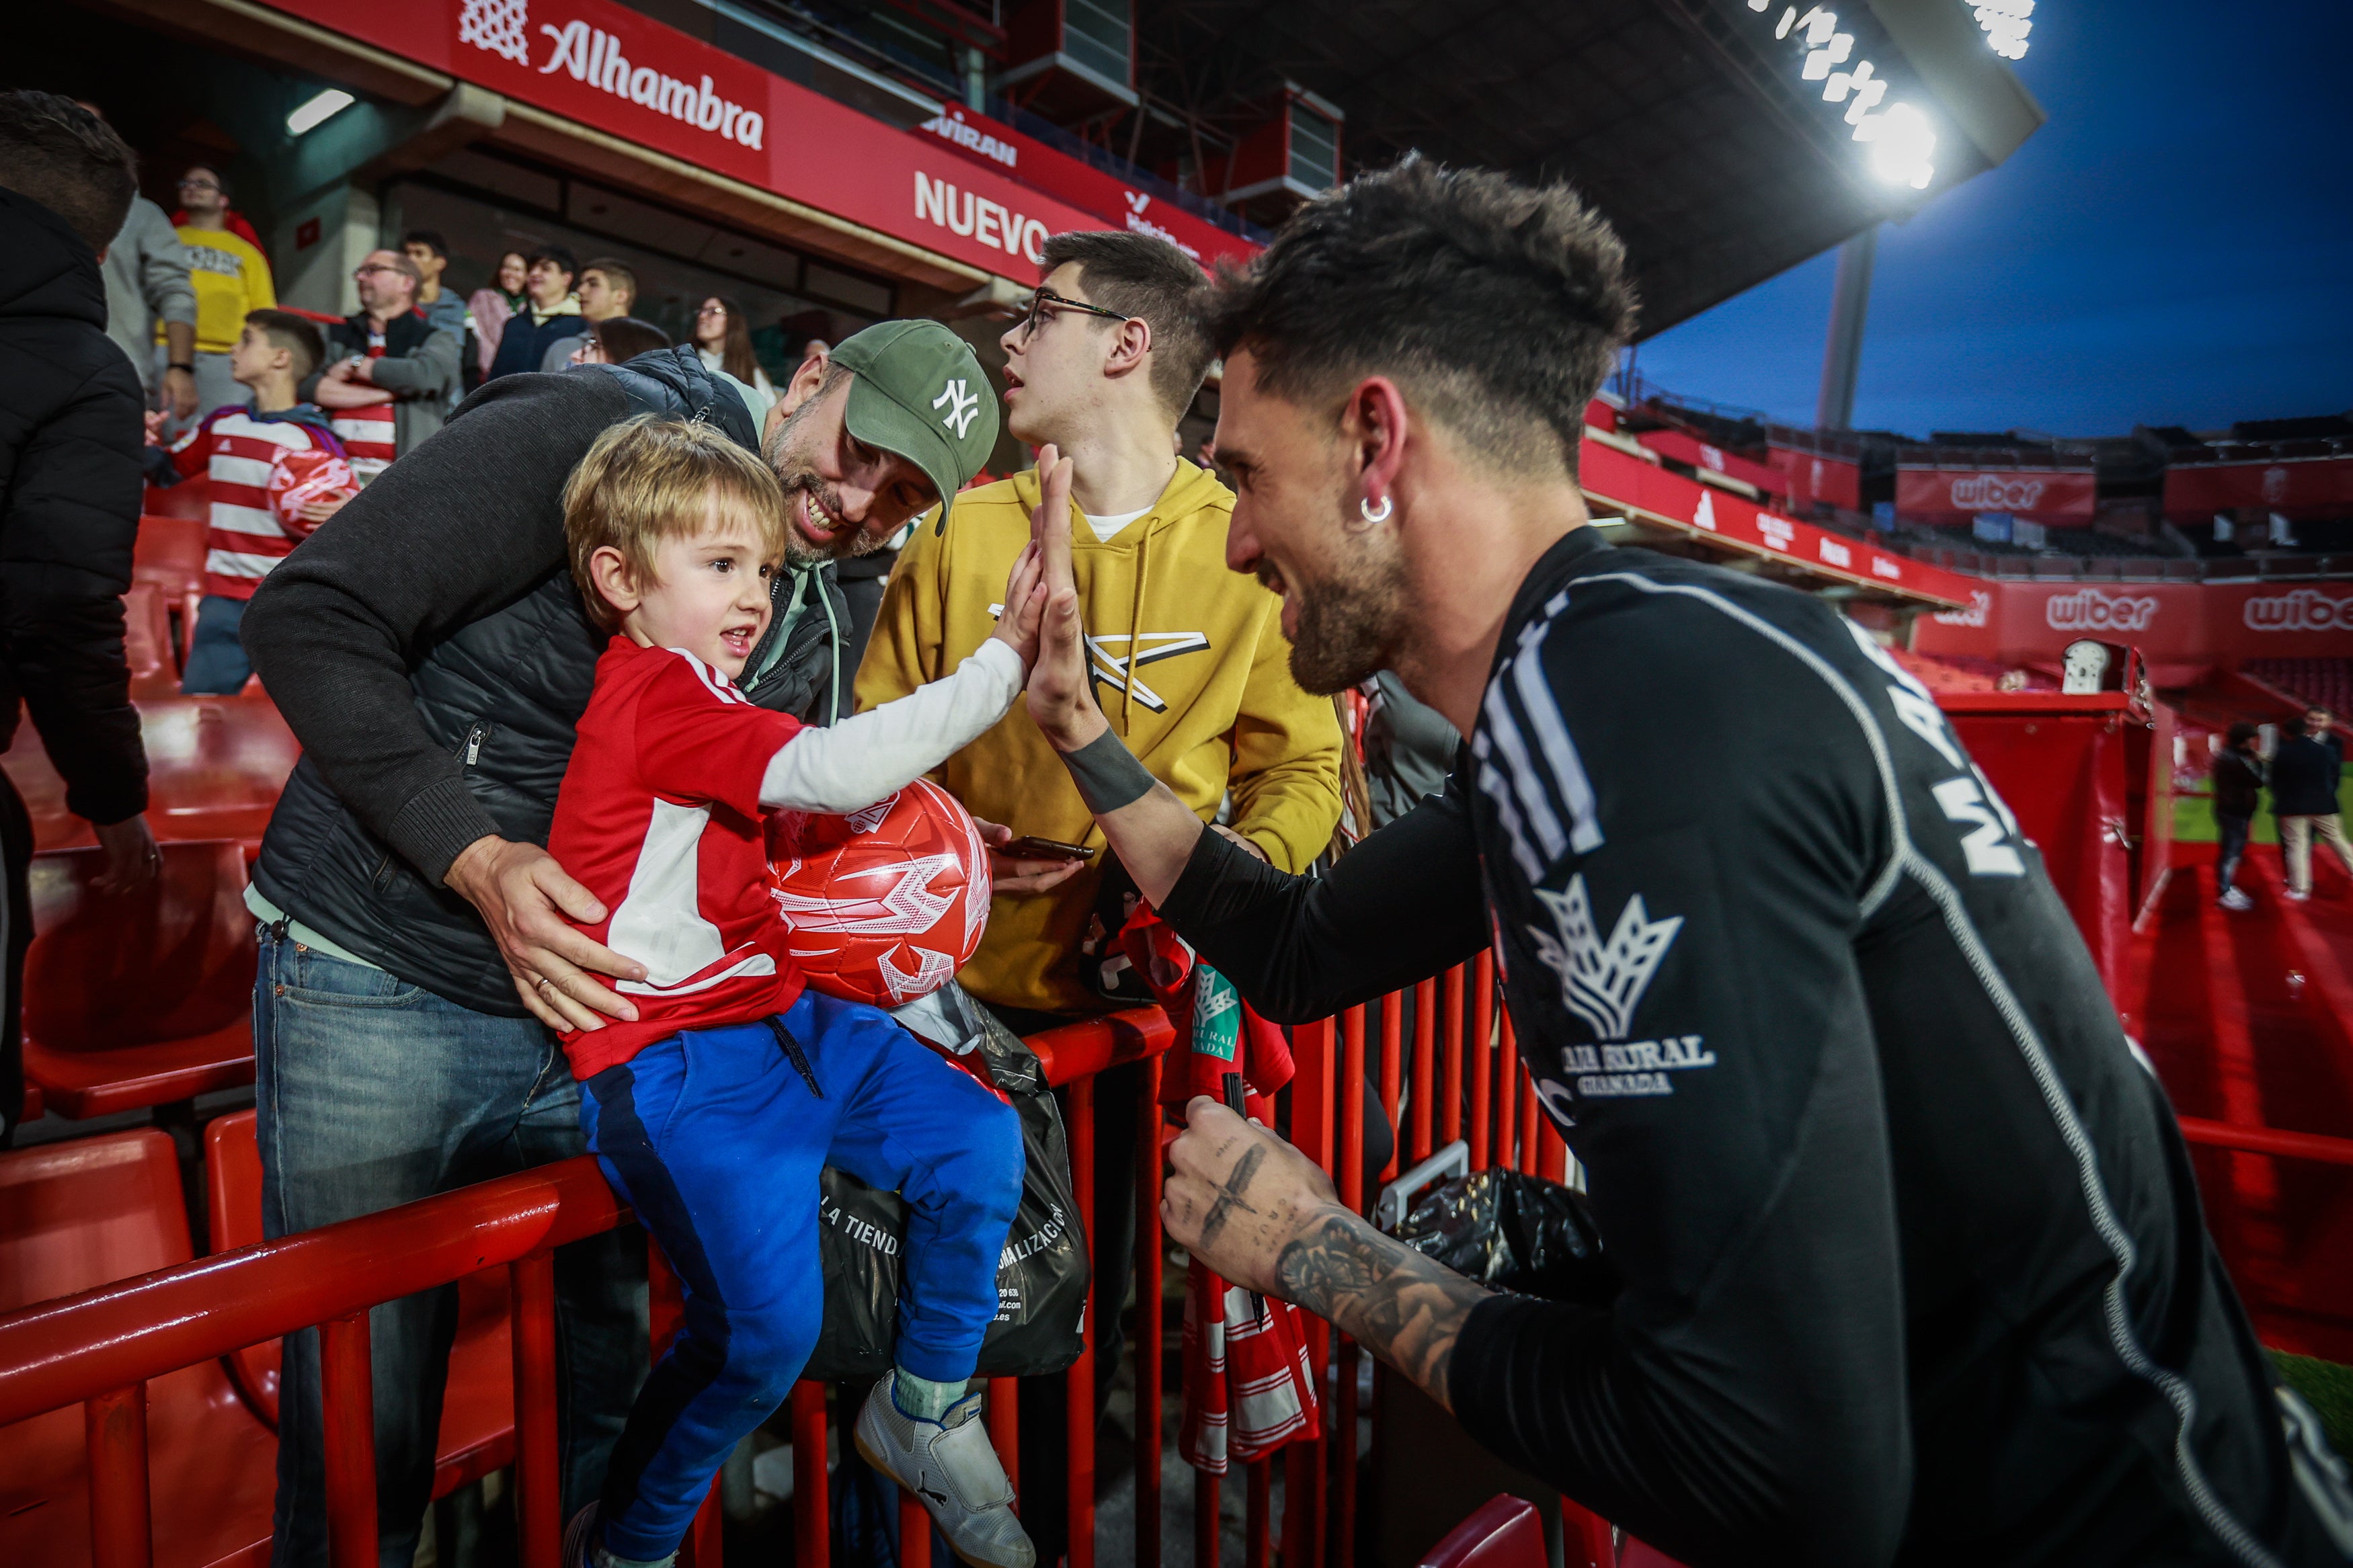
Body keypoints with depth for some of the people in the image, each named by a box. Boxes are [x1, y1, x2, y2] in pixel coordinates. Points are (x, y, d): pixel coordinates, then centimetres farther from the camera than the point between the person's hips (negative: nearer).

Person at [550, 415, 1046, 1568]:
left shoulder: (688, 695, 19)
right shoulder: (652, 693, -13)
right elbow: (834, 769, -26)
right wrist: (1001, 663, -23)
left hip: (776, 1019, 9)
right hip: (672, 1061, -9)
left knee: (977, 1140, -3)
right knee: (766, 1324, -18)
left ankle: (925, 1414, 18)